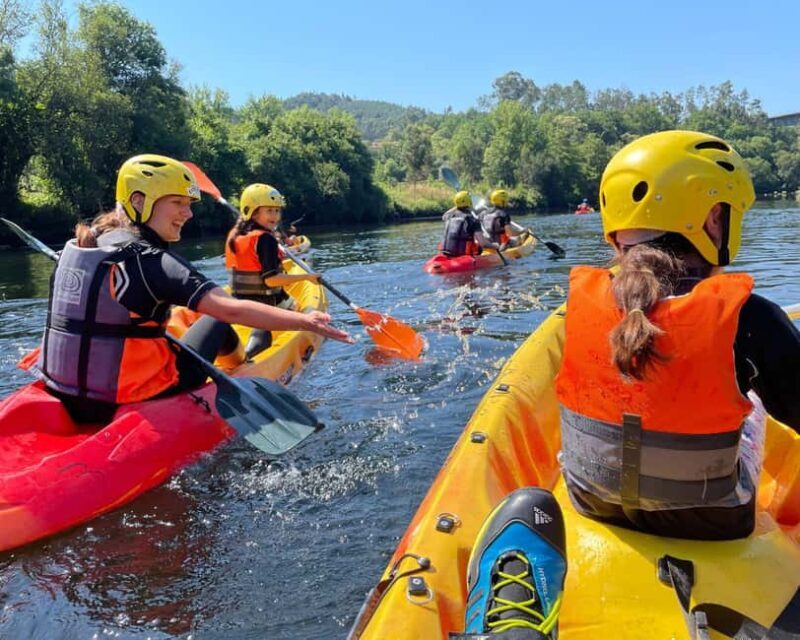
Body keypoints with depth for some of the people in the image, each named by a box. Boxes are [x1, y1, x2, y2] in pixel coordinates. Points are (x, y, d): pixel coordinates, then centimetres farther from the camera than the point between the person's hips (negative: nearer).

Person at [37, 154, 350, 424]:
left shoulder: (81, 244, 4)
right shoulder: (150, 260, -20)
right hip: (127, 407, -7)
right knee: (216, 321, 11)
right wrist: (305, 321, -35)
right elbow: (232, 310, -32)